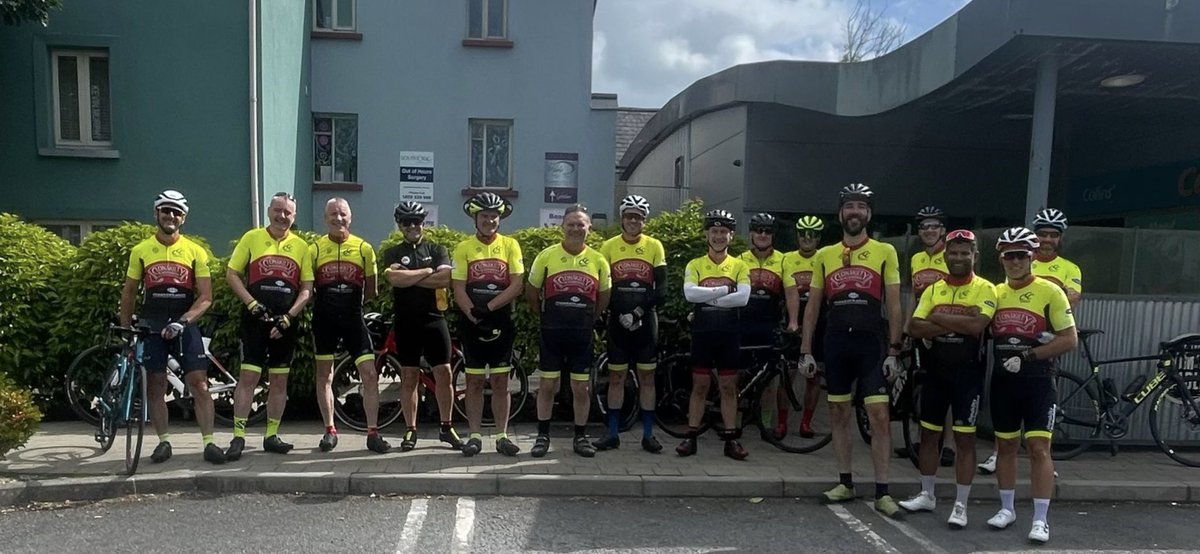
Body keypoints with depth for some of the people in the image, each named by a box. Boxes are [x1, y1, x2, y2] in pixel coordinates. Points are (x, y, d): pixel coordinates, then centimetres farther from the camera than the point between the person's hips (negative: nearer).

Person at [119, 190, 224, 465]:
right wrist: (125, 329, 10)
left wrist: (183, 321, -17)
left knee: (199, 384, -6)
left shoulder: (195, 251, 1)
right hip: (151, 327, 2)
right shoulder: (140, 251, 5)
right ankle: (164, 442, 18)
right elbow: (128, 292, 13)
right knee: (155, 387, 6)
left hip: (185, 326, -1)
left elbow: (206, 297, -3)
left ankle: (209, 443, -2)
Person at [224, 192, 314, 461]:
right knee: (248, 376, -6)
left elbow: (307, 288, 6)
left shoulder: (301, 246, 8)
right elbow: (231, 274, 2)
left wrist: (289, 316, -6)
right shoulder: (252, 238, 3)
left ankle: (271, 436, 17)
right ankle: (238, 437, 1)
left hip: (284, 322, 3)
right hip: (255, 319, -2)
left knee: (280, 379, 7)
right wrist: (252, 304, -10)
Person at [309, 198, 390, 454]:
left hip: (353, 318, 0)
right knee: (324, 375, 9)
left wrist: (353, 301, 1)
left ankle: (372, 433, 2)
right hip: (324, 319, 1)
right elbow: (307, 286, 8)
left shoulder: (363, 248, 3)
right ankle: (330, 431, 22)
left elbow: (370, 290, 8)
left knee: (370, 374, -7)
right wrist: (320, 304, -1)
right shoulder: (315, 249, 3)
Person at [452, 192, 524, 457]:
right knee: (474, 382, 6)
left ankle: (502, 436, 13)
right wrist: (475, 318, -16)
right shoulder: (463, 248, 2)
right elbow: (459, 290, -3)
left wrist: (488, 308, -16)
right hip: (473, 325, 0)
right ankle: (475, 435, 13)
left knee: (500, 382, 6)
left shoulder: (510, 245, 2)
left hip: (502, 324, 0)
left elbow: (516, 286, -6)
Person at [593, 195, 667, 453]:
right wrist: (620, 314, -12)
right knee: (616, 377, 5)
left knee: (647, 377, 5)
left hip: (646, 321, 0)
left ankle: (648, 434, 12)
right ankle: (612, 434, 13)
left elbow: (661, 288, -1)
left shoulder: (654, 246, 2)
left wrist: (640, 312, -12)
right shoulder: (609, 246, 3)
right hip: (618, 322, 0)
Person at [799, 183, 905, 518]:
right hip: (836, 342, 3)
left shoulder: (884, 252, 1)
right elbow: (813, 306, 10)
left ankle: (882, 492, 3)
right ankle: (845, 483, 22)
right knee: (839, 414, 9)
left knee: (879, 415, -6)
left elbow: (894, 306, 0)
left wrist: (894, 351, -6)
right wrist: (806, 350, 5)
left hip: (871, 342, -3)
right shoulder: (824, 256, 8)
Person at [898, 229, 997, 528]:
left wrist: (937, 317, -13)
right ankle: (927, 495, 27)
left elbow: (977, 325, -23)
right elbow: (914, 328, -6)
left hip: (967, 373, -5)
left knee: (964, 439, 1)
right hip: (935, 371, 5)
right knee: (928, 434, 12)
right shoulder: (933, 289, 7)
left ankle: (960, 505, 11)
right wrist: (958, 324, -16)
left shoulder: (984, 289, -5)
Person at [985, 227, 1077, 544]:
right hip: (1003, 380, 4)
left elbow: (1070, 339, -9)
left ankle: (1040, 520, 3)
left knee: (1039, 449, -5)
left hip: (1037, 381, -4)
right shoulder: (995, 293, 8)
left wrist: (1027, 356, -15)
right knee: (1005, 445, 13)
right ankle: (1007, 509, 26)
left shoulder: (1050, 292, -6)